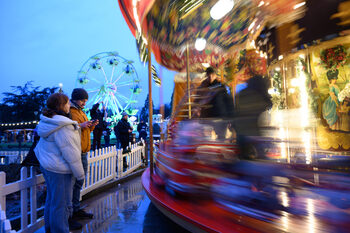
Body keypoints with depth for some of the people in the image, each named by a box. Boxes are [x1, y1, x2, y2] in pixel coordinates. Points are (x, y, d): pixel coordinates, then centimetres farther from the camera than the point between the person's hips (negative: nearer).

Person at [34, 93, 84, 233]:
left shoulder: (47, 122, 6)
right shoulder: (63, 127, -24)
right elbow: (71, 154, -22)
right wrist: (80, 174, -14)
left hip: (47, 166, 10)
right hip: (59, 170, -10)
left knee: (51, 199, 23)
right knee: (61, 203, 3)